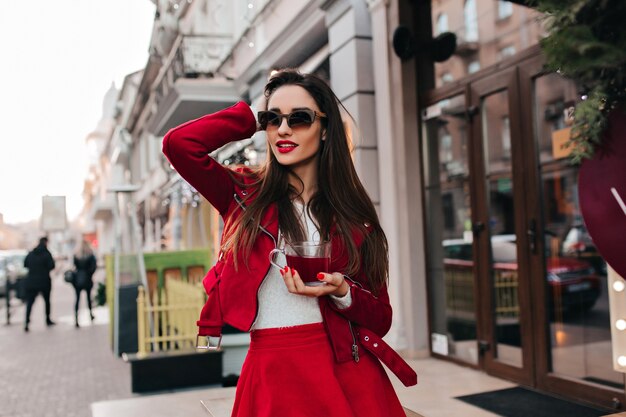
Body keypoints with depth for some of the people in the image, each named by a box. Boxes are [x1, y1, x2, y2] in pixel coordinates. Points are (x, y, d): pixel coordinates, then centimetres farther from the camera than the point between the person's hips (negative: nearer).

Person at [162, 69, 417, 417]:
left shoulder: (352, 214, 4)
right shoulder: (246, 193, 3)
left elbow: (381, 319, 5)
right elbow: (179, 143, -15)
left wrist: (341, 292, -16)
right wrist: (253, 120, -2)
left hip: (347, 375, 1)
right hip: (270, 375, -1)